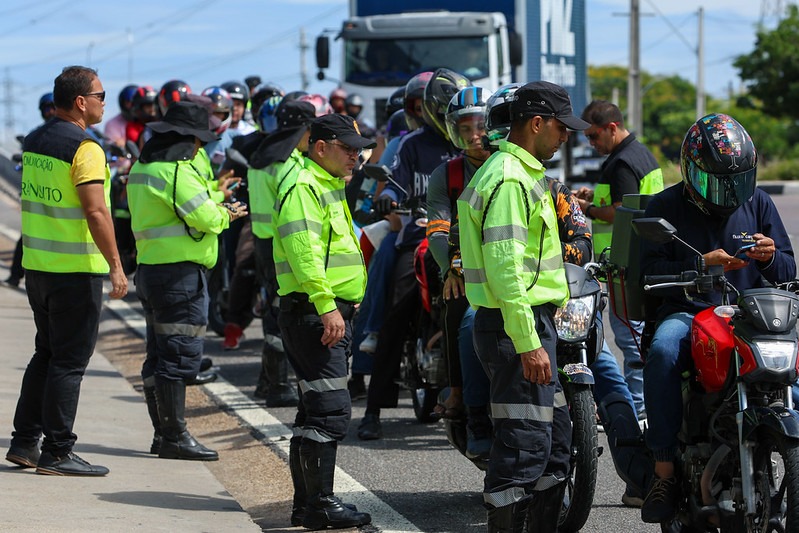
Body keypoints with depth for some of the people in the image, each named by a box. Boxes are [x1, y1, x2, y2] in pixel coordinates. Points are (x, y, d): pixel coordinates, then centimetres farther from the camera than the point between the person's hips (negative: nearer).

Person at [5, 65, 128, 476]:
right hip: (76, 271, -8)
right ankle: (56, 453, 0)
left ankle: (24, 442, 18)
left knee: (46, 353, 18)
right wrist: (115, 265, -19)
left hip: (37, 264, 8)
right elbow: (95, 212, -22)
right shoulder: (84, 149, -16)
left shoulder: (34, 141, 10)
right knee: (69, 361, -2)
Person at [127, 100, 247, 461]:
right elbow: (205, 217, -20)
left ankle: (162, 433, 19)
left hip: (149, 269, 10)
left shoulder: (142, 167, 15)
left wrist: (216, 208, 7)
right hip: (180, 272, -10)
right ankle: (174, 437, -8)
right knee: (180, 355, -8)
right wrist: (226, 215, 1)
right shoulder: (176, 171, -16)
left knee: (159, 355, 13)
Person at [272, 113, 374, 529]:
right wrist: (326, 306, -28)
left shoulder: (328, 187, 22)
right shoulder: (303, 188, -12)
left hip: (331, 314, 11)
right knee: (330, 411, -13)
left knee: (315, 411, 13)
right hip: (313, 314, -11)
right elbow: (304, 251, -23)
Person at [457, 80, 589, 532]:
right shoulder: (510, 180, -17)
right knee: (525, 443, -9)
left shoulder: (523, 173, 18)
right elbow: (505, 268, -24)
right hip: (517, 325, -11)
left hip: (531, 324, 11)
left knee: (556, 435, 15)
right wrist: (529, 344, -25)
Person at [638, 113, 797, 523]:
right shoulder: (666, 207, 6)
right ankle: (664, 469, -30)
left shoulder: (758, 203, 14)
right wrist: (701, 265, -18)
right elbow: (650, 270, -5)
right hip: (687, 311, -2)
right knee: (663, 352, -37)